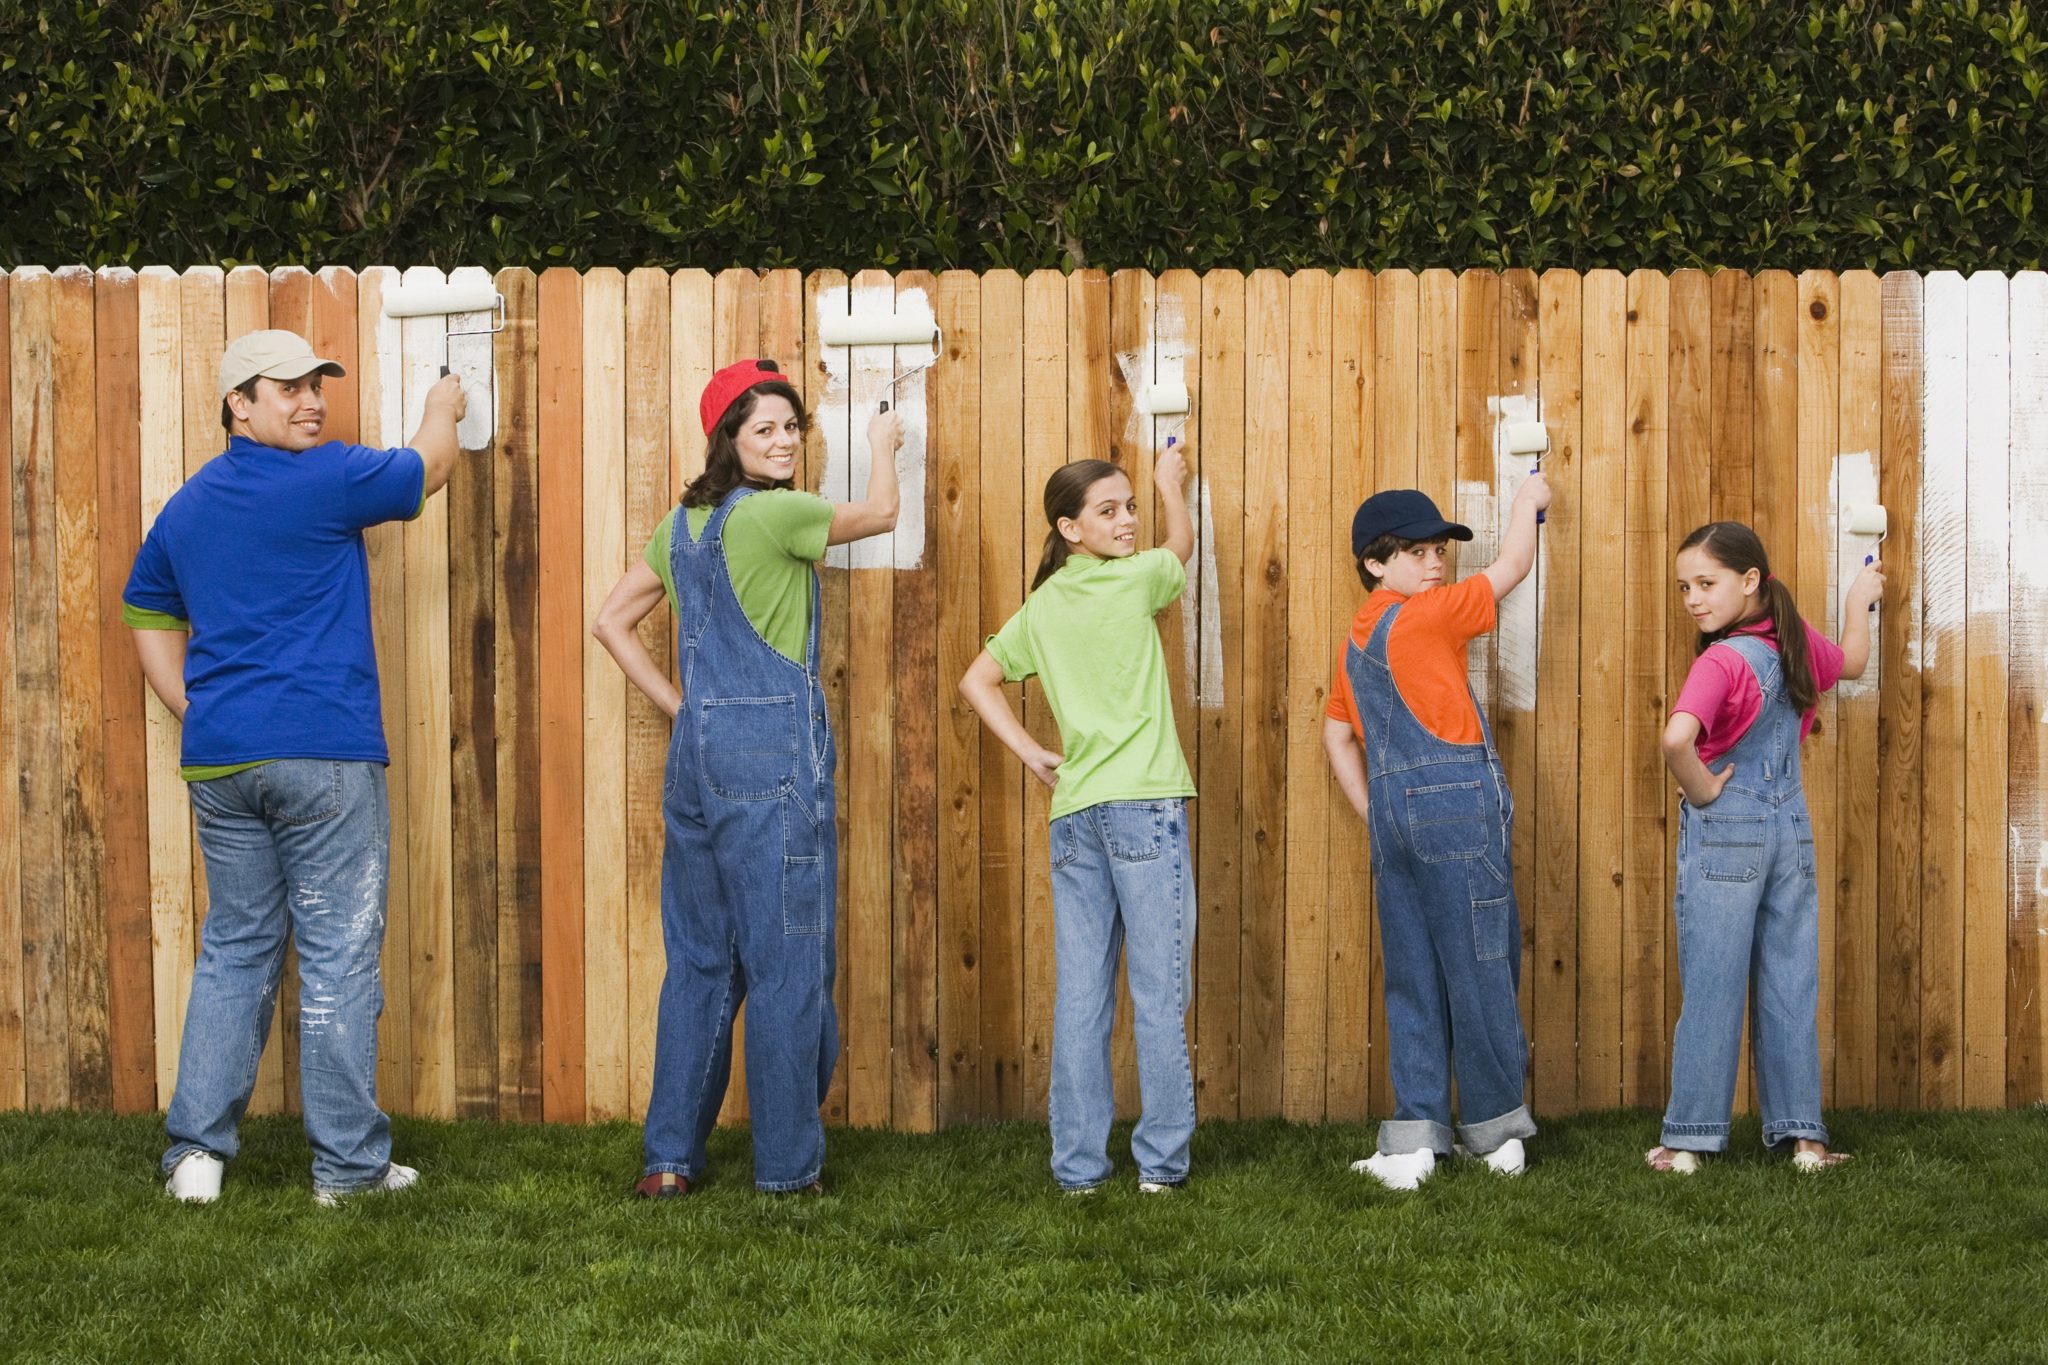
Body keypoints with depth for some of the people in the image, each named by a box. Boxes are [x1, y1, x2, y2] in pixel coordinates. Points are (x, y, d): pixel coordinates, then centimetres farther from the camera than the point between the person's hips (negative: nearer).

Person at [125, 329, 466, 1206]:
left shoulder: (186, 506, 14)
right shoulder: (326, 480, -7)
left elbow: (149, 619, 19)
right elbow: (427, 468, 8)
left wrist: (197, 715, 17)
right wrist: (442, 409, 29)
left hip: (217, 762, 7)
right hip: (324, 755, -6)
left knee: (233, 951, 14)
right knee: (338, 958, 0)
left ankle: (196, 1150, 11)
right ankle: (347, 1164, 4)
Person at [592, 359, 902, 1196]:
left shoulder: (682, 525, 12)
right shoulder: (774, 513, -11)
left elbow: (611, 622, 19)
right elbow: (881, 514, 6)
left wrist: (677, 707, 15)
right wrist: (884, 445, 25)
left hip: (697, 752, 8)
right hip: (774, 754, -8)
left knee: (699, 958, 12)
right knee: (785, 961, -1)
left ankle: (670, 1158, 14)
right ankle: (787, 1165, 4)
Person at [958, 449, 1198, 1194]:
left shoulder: (1041, 607, 12)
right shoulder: (1134, 579, -2)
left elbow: (977, 681, 18)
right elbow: (1182, 541, 19)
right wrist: (1171, 482, 37)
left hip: (1073, 812, 6)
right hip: (1143, 804, -6)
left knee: (1080, 995, 6)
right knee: (1159, 993, -1)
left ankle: (1078, 1164, 8)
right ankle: (1161, 1160, 1)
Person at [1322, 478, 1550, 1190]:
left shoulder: (1355, 638, 15)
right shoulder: (1425, 616, -7)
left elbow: (1337, 735, 22)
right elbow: (1512, 566, 2)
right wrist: (1527, 500, 19)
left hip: (1393, 813, 8)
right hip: (1458, 800, -8)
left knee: (1412, 977, 8)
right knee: (1479, 966, 2)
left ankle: (1415, 1137, 5)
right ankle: (1493, 1130, 11)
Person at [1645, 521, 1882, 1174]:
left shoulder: (1721, 662, -18)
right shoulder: (1796, 643, 2)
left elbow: (1677, 738, -36)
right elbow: (1851, 661, 26)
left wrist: (1700, 789, -18)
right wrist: (1858, 600, 44)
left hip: (1724, 830, -6)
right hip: (1791, 829, 6)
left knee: (1711, 991, -1)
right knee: (1791, 989, 10)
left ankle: (1688, 1139, 5)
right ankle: (1803, 1134, 12)